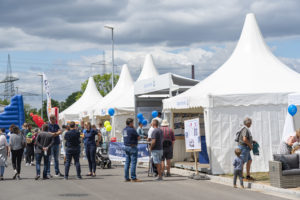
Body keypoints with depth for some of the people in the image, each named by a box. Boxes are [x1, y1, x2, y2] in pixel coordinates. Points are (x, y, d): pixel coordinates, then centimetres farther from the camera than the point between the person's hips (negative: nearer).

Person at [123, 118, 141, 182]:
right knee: (133, 162, -6)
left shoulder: (124, 129, 10)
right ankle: (133, 178, -7)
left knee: (127, 162, 9)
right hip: (132, 147, -8)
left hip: (126, 147, 8)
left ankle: (126, 178, 10)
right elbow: (138, 137, -8)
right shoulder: (132, 130, -15)